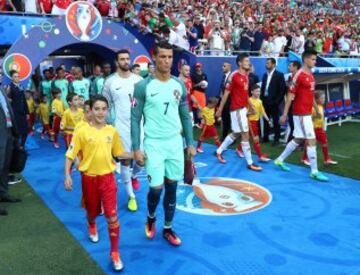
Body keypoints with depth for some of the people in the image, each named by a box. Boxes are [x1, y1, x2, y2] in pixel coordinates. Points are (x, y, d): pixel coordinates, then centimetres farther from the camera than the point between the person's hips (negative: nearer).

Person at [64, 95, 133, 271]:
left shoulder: (112, 131, -3)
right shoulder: (82, 132, -11)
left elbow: (118, 153, 8)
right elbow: (70, 155, -6)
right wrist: (67, 175, -13)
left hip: (107, 177, 1)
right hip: (89, 178, 0)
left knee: (112, 216, -5)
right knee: (92, 211, 21)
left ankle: (115, 253, 9)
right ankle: (92, 227, 58)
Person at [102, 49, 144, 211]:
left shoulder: (139, 80, 3)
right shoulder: (110, 82, -1)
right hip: (121, 126, -2)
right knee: (125, 160, 4)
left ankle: (134, 175, 39)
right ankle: (131, 196, 17)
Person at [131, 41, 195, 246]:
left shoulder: (179, 85, 4)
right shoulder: (143, 86, -8)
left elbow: (185, 116, 10)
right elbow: (135, 119, -6)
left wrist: (190, 143, 7)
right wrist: (136, 148, -11)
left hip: (176, 142, 4)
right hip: (154, 143, -4)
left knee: (172, 187, 9)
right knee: (156, 188, -3)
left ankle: (168, 229, 26)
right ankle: (151, 217, 30)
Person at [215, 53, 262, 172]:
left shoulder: (246, 76, 13)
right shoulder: (234, 76, -12)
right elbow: (226, 93, -11)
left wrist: (250, 106, 18)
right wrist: (220, 109, -10)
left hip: (243, 108, 9)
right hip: (237, 109, -9)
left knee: (236, 134, 17)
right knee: (245, 135, -7)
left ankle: (219, 151, 33)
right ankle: (250, 163, 1)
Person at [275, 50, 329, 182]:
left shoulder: (311, 75, 13)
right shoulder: (299, 75, -13)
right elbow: (290, 95, -15)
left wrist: (317, 109, 23)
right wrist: (284, 114, -16)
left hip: (306, 113, 9)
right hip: (301, 113, -9)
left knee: (298, 139, 15)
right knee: (311, 140, -7)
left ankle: (280, 160, 27)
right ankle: (314, 172, 1)